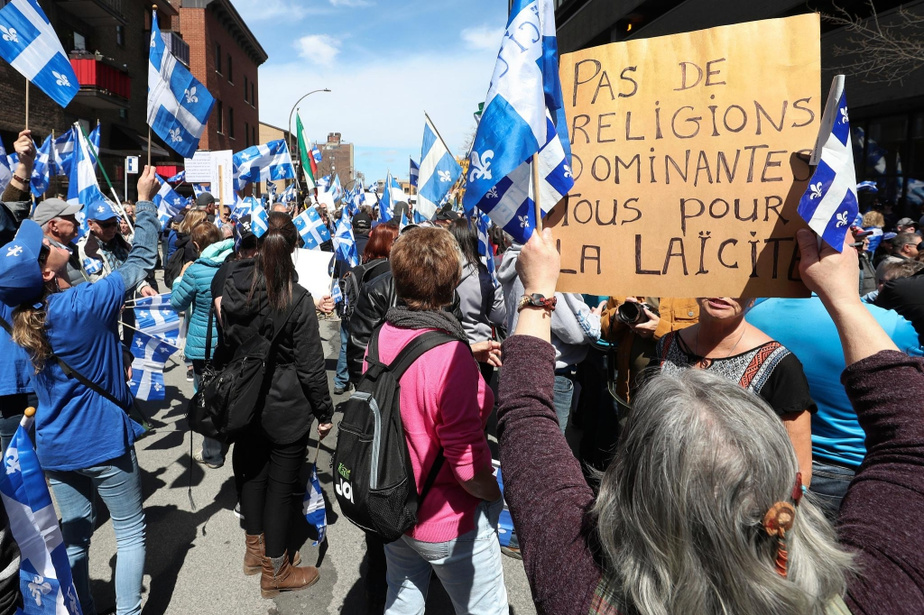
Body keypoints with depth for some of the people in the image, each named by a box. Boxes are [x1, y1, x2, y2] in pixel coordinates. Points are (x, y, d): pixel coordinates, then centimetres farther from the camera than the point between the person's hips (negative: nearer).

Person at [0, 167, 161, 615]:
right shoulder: (85, 304, -23)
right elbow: (141, 261, -12)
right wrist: (145, 200, -3)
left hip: (54, 447, 6)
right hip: (103, 442, -6)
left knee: (74, 534, 20)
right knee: (130, 532, 11)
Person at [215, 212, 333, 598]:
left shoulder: (232, 288, -6)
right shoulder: (298, 300, -20)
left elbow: (225, 348, 5)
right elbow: (310, 366, -15)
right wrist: (324, 412, -3)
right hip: (286, 408, -5)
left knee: (252, 470, 22)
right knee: (281, 483, 8)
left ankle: (255, 548, 42)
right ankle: (274, 572, 24)